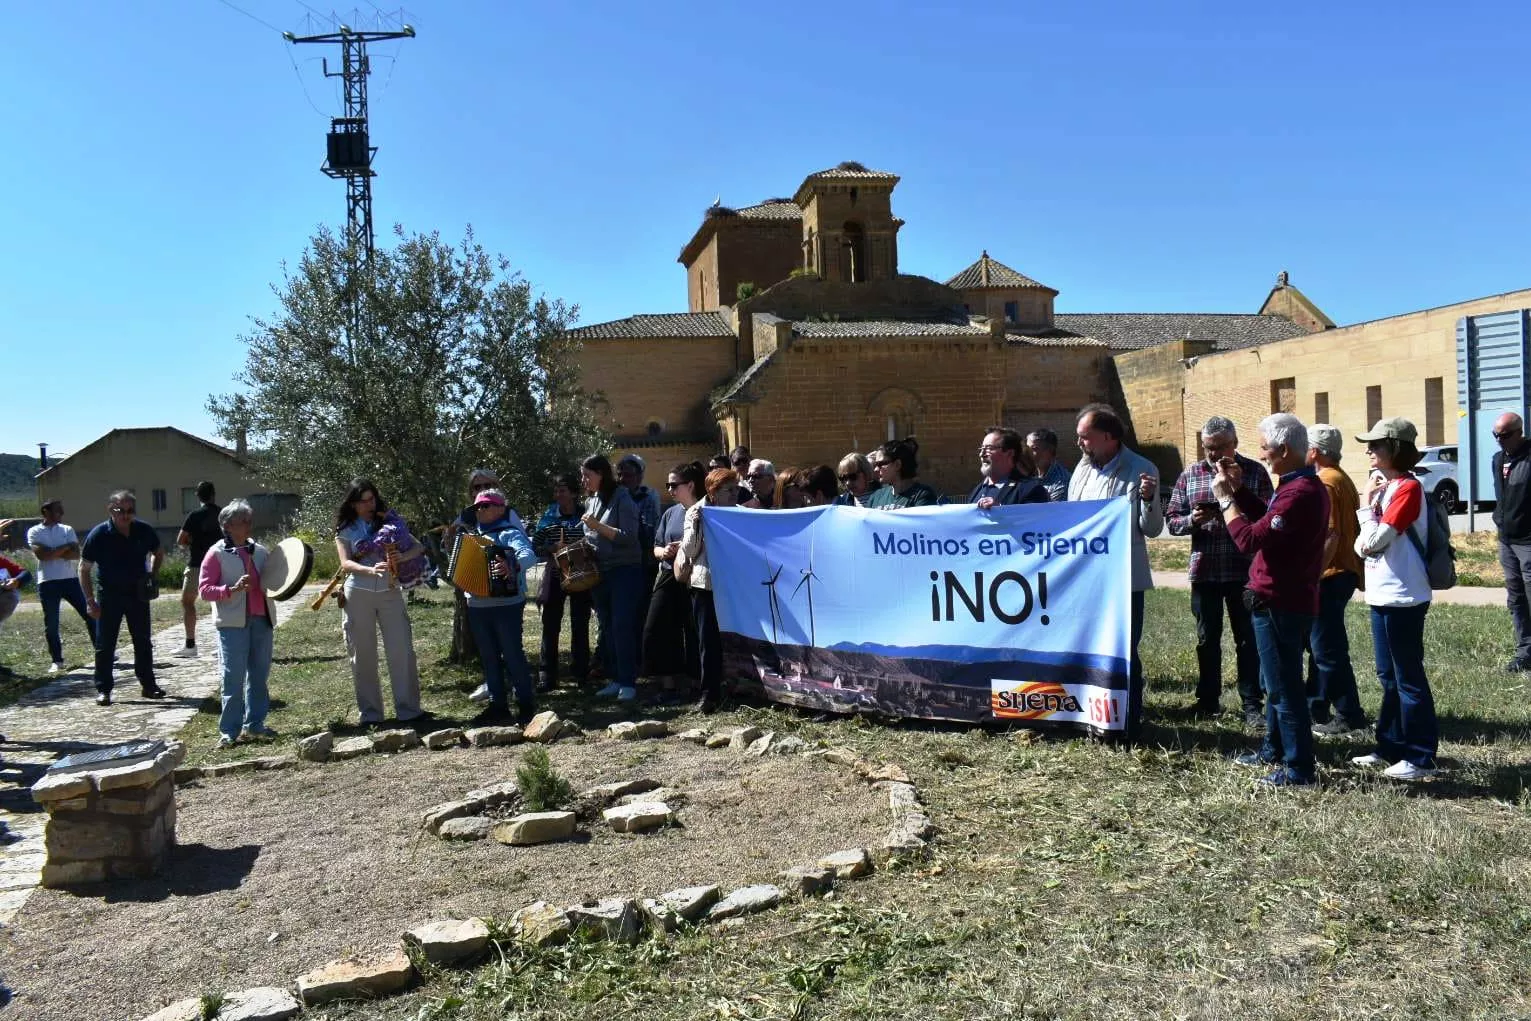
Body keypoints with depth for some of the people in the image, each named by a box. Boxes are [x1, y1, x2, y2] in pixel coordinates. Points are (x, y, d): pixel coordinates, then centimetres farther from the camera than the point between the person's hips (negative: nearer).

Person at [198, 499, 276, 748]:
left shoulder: (260, 551, 13)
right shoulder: (217, 553, -1)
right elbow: (204, 589, -4)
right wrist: (232, 590, -19)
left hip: (261, 620, 5)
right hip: (233, 622, -5)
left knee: (260, 674, 8)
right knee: (234, 677, -5)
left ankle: (254, 725, 18)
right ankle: (229, 731, 2)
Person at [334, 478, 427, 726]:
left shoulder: (389, 521, 8)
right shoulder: (345, 529, 4)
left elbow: (419, 548, 3)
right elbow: (346, 564, -9)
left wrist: (400, 557, -17)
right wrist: (371, 570, -28)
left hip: (390, 592, 1)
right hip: (358, 594, -1)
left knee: (402, 651, -4)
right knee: (363, 655, 4)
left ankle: (408, 710, 2)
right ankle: (370, 713, 14)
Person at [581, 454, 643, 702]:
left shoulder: (622, 498, -9)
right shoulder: (590, 501, 13)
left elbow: (629, 537, -15)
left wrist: (598, 526, -19)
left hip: (624, 571, -7)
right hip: (599, 572, 7)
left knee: (622, 626, -8)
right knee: (607, 628, 9)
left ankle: (628, 682, -2)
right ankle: (616, 679, 17)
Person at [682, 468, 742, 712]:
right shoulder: (696, 512, 3)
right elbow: (688, 551, -2)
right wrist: (695, 525, -15)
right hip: (706, 584, -1)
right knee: (708, 640, 1)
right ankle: (709, 694, 7)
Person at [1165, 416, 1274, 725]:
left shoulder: (1255, 472, 0)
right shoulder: (1189, 475, 7)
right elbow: (1171, 520, 7)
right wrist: (1191, 520, -14)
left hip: (1244, 572, -2)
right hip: (1204, 570, 3)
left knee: (1248, 639, 3)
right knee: (1207, 639, 13)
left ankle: (1252, 704, 11)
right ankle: (1208, 699, 24)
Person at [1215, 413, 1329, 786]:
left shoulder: (1299, 493, -24)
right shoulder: (1306, 485, 11)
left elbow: (1250, 539, -26)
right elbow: (1267, 519, 20)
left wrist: (1225, 498, -15)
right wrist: (1239, 488, 9)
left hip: (1280, 604, -11)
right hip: (1284, 599, 11)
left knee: (1284, 685, -2)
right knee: (1276, 681, 22)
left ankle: (1299, 768, 6)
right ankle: (1274, 750, 36)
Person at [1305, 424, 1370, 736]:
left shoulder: (1326, 483, -16)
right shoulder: (1342, 479, 15)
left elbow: (1330, 536, -24)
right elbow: (1349, 529, 18)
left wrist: (1312, 578, -23)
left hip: (1329, 578, -10)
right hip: (1344, 572, 10)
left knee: (1328, 651, -3)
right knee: (1321, 646, 17)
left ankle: (1350, 717, 4)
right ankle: (1316, 708, 25)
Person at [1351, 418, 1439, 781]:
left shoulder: (1408, 488, -15)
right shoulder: (1383, 484, 12)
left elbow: (1374, 541, -21)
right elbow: (1363, 545, 11)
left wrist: (1367, 502, -11)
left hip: (1402, 598, -9)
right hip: (1381, 596, 9)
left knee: (1408, 678, -1)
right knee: (1389, 677, 16)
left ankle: (1421, 757, 8)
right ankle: (1391, 748, 26)